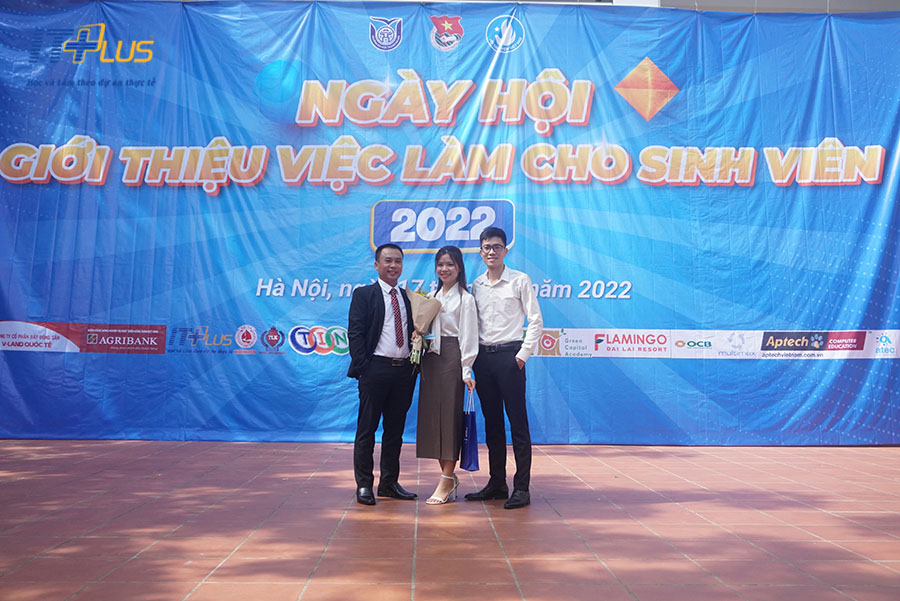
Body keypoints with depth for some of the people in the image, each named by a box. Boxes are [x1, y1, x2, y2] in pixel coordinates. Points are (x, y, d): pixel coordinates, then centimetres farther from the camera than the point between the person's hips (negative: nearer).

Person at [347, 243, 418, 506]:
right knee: (367, 428, 0)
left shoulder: (408, 298, 17)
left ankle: (389, 482, 20)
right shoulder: (364, 294, 2)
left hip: (404, 370, 5)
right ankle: (364, 485, 8)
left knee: (395, 428, 11)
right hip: (376, 368, -5)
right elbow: (355, 333, -5)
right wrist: (362, 367, -13)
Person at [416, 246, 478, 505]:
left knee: (450, 416, -5)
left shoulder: (465, 299, -3)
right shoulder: (433, 296, 16)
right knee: (432, 416, 5)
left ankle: (446, 481, 1)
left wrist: (466, 371, -13)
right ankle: (450, 476, 17)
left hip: (453, 359, -7)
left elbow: (468, 337, -8)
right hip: (432, 358, 7)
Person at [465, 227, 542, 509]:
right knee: (492, 422, 10)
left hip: (509, 354, -5)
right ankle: (497, 483, 19)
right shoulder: (476, 284, 13)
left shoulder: (519, 280, -1)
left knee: (517, 422, -4)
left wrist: (523, 353, -10)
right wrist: (473, 355, 7)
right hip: (482, 356, 5)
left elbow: (535, 320, -3)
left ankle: (522, 488, 1)